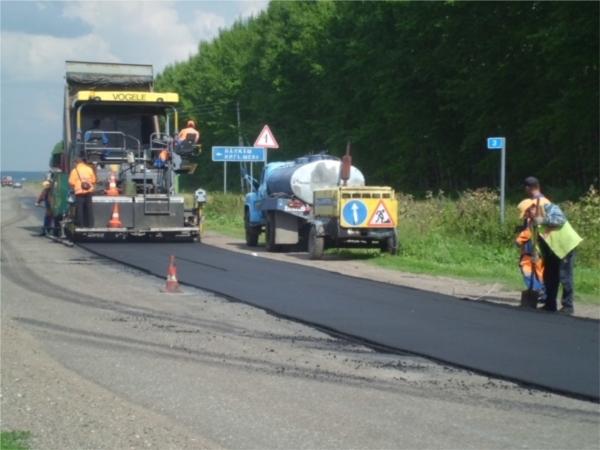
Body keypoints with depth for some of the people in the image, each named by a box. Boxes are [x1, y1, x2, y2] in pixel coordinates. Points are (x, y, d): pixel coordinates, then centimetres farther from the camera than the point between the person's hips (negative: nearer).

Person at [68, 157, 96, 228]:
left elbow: (71, 182, -7)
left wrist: (74, 188, 12)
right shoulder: (89, 169, 4)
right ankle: (90, 224, 8)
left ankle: (81, 224, 1)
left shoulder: (75, 170, -5)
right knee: (89, 208, 8)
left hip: (79, 192, -3)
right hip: (88, 191, 3)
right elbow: (93, 180, 9)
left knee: (80, 209, 2)